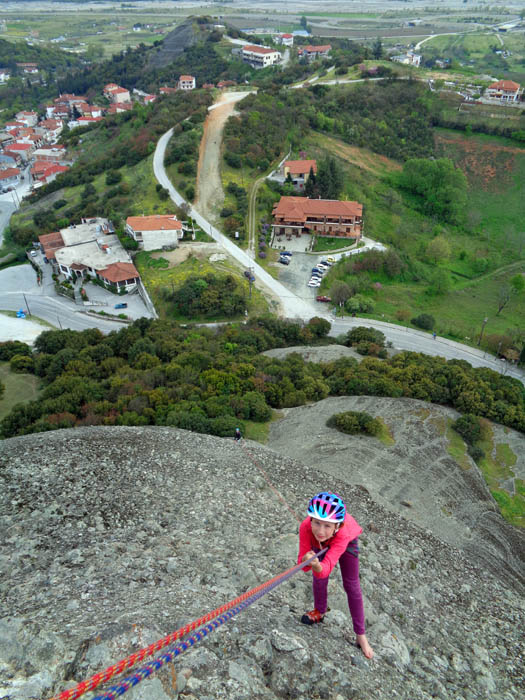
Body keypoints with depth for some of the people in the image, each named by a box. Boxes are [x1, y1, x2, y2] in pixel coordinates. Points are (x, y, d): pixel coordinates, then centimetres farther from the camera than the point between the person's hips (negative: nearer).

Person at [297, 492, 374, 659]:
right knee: (318, 579, 9)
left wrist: (318, 566, -76)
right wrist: (306, 560, -60)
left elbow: (326, 568, -55)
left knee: (351, 585, 5)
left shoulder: (343, 533, -48)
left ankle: (360, 635, 22)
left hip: (346, 540, -2)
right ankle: (319, 612, 40)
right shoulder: (306, 527, -42)